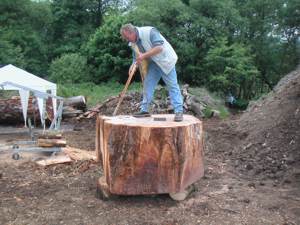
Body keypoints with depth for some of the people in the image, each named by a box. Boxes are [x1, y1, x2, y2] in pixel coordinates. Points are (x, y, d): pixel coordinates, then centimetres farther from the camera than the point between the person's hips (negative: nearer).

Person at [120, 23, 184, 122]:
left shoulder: (149, 31, -23)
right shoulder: (133, 43, 1)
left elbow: (159, 47, -31)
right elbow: (136, 58, 9)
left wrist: (144, 55, -33)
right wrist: (133, 65, -13)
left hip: (165, 61, -7)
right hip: (153, 63, 8)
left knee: (172, 86, -8)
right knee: (147, 84, 3)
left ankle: (179, 111, -8)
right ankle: (144, 110, 10)